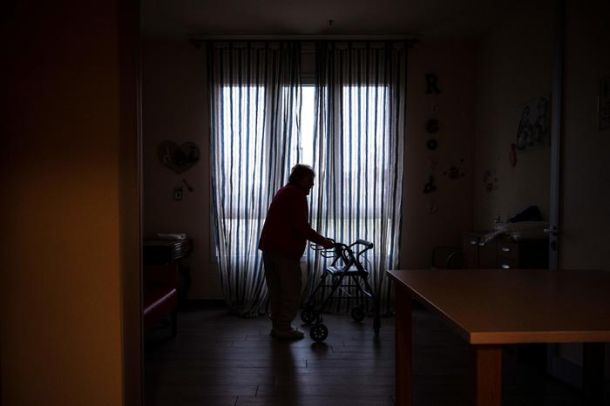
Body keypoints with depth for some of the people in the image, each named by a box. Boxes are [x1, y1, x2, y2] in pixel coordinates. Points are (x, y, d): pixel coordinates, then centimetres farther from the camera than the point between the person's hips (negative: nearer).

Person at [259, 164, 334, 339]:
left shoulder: (283, 192, 21)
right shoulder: (297, 194, -10)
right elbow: (301, 226, -19)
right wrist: (322, 240, -10)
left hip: (268, 247, 10)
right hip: (285, 250, -9)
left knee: (276, 290, 16)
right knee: (291, 292, 2)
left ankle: (277, 325, 23)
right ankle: (284, 328, 8)